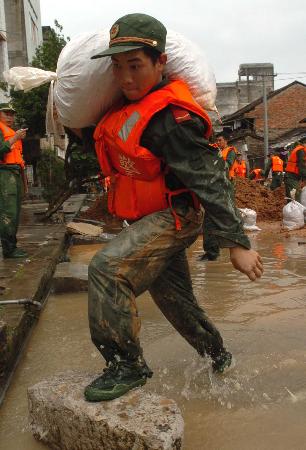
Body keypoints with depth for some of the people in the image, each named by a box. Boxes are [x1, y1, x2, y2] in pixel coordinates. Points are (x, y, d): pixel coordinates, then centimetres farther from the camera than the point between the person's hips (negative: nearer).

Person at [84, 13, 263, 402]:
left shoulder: (171, 118, -25)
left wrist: (236, 244, -27)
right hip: (152, 218, 10)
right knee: (173, 296, 20)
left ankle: (127, 366, -11)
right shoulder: (128, 102, 3)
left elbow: (209, 180, -26)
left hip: (175, 216, -9)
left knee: (107, 268, -27)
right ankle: (217, 355, 44)